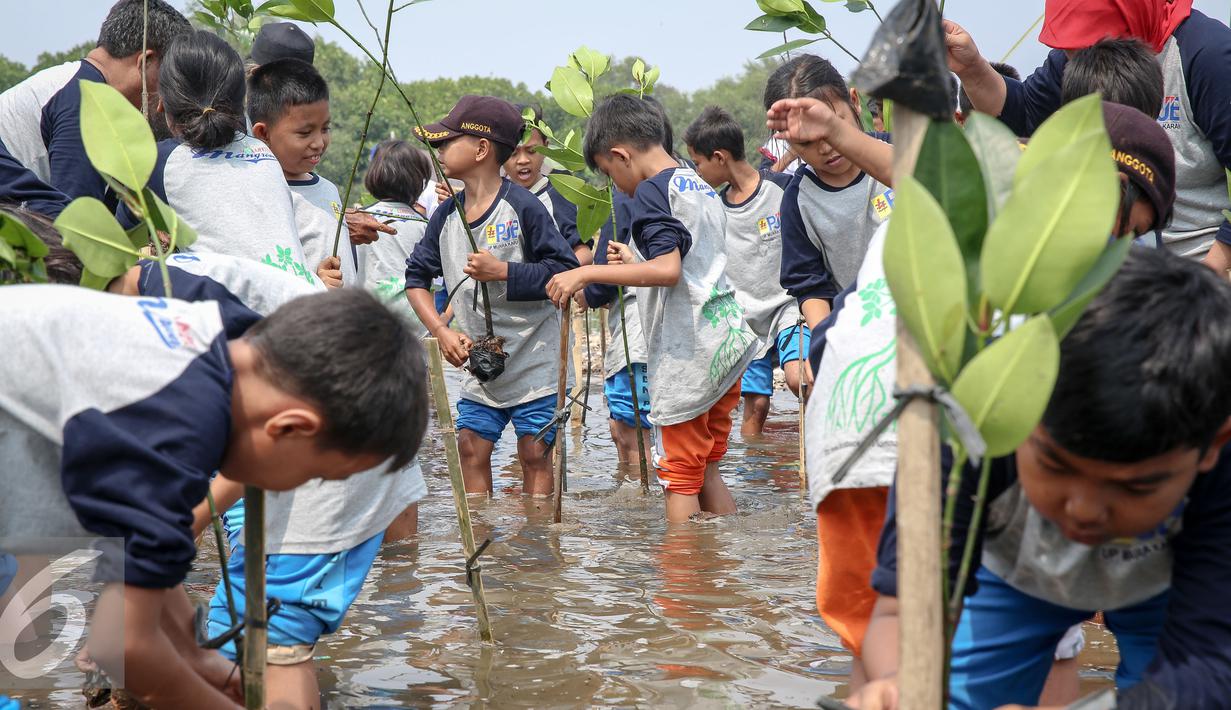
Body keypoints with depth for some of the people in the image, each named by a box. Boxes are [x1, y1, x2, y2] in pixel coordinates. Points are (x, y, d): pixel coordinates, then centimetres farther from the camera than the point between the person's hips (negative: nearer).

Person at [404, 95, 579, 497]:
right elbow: (417, 276, 11)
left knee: (533, 454, 1)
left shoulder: (523, 206, -14)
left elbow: (565, 271, -16)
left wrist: (503, 271, -24)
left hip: (534, 361, -6)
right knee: (471, 447, 6)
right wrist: (442, 332, -2)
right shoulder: (446, 215, 5)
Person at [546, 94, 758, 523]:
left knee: (679, 479, 0)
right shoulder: (702, 187, 15)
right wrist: (636, 261, 26)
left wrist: (587, 274, -21)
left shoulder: (651, 191, -11)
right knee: (707, 471, 17)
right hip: (730, 342, 9)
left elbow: (669, 271, -25)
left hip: (688, 353, -9)